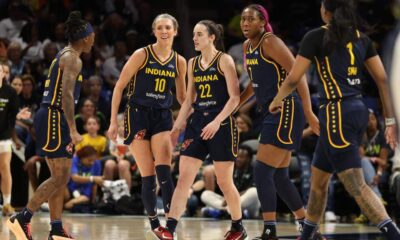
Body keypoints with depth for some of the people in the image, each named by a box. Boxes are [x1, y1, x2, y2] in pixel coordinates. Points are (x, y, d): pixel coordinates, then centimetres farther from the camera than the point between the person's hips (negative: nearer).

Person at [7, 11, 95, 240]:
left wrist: (69, 130, 24)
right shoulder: (73, 59, -11)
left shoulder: (65, 56, 19)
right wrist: (73, 130, -26)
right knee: (59, 177, -11)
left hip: (54, 118, 10)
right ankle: (22, 218, -11)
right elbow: (66, 95, -22)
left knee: (62, 177, 10)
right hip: (53, 118, -10)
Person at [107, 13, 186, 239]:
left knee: (164, 171, -15)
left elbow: (182, 96, 18)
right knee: (148, 175, -2)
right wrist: (114, 121, -5)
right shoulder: (141, 55, -5)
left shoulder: (179, 62, 5)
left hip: (163, 118, 2)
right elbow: (119, 87, -1)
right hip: (138, 115, -2)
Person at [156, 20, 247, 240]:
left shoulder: (224, 60, -5)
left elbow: (234, 98, -10)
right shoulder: (192, 64, 12)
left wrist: (217, 122, -20)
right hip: (197, 122, 5)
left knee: (224, 182, 2)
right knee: (183, 178, -5)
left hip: (221, 124, -5)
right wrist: (177, 127, 11)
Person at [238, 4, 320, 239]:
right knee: (280, 176, 12)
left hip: (286, 111, -9)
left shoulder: (270, 42, -13)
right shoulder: (248, 46, 14)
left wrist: (309, 113, -24)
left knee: (262, 171, -12)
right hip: (272, 113, 9)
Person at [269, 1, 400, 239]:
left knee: (357, 186, -13)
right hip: (359, 111, 8)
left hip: (337, 112, -8)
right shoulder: (361, 38, 11)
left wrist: (277, 100, 17)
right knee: (318, 179, 21)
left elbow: (293, 79, -2)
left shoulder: (316, 36, -5)